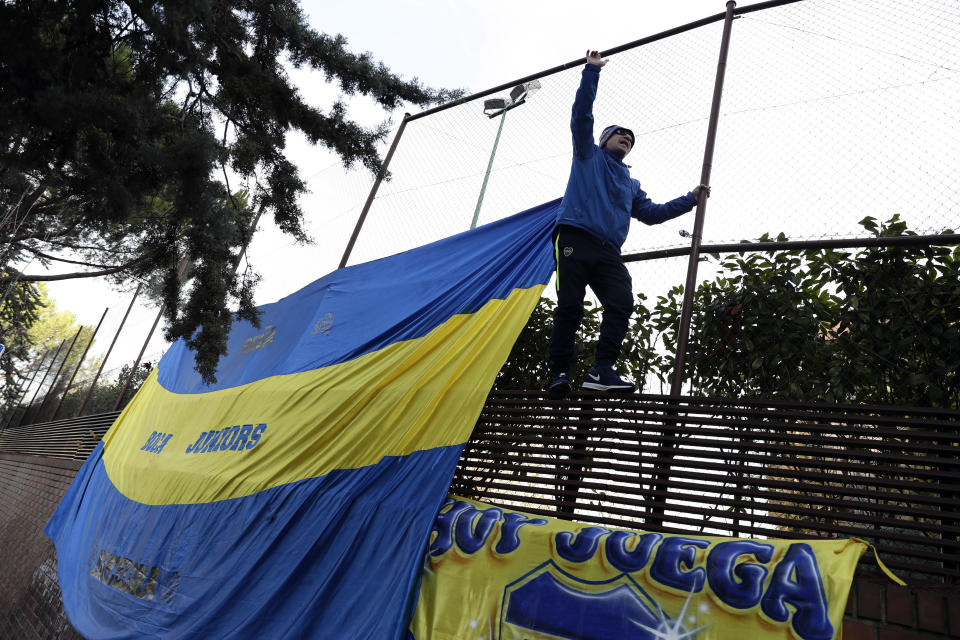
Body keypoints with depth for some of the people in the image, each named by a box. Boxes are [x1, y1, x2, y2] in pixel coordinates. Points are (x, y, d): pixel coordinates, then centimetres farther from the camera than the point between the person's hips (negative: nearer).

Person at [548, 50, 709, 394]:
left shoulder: (631, 185, 34)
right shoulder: (589, 155, 22)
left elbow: (652, 213, 31)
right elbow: (582, 114, 12)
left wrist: (691, 199, 28)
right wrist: (591, 71, 7)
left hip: (608, 252, 5)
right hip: (575, 239, -4)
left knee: (622, 303, -17)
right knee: (570, 306, -13)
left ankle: (602, 371, -22)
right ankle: (559, 373, -12)